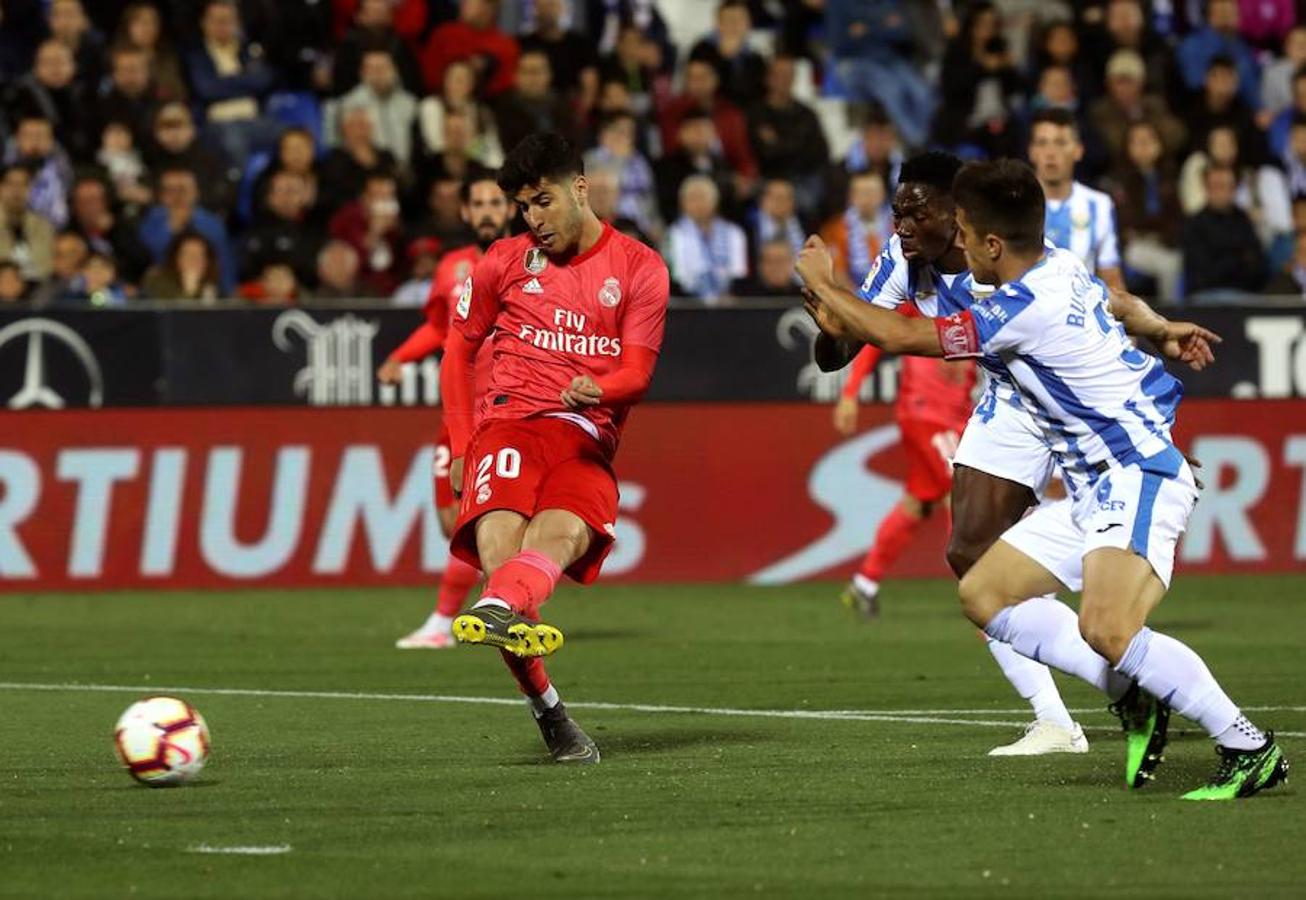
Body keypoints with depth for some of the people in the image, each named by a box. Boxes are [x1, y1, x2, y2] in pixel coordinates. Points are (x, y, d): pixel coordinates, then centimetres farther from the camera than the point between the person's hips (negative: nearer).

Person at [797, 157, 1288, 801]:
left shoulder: (1029, 309, -21)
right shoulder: (1058, 267, 5)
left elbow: (900, 337, -15)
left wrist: (823, 285, 0)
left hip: (1139, 479, -11)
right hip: (1098, 487, 11)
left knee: (1105, 630, -29)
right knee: (984, 594, 8)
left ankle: (1251, 751, -18)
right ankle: (1133, 699, 3)